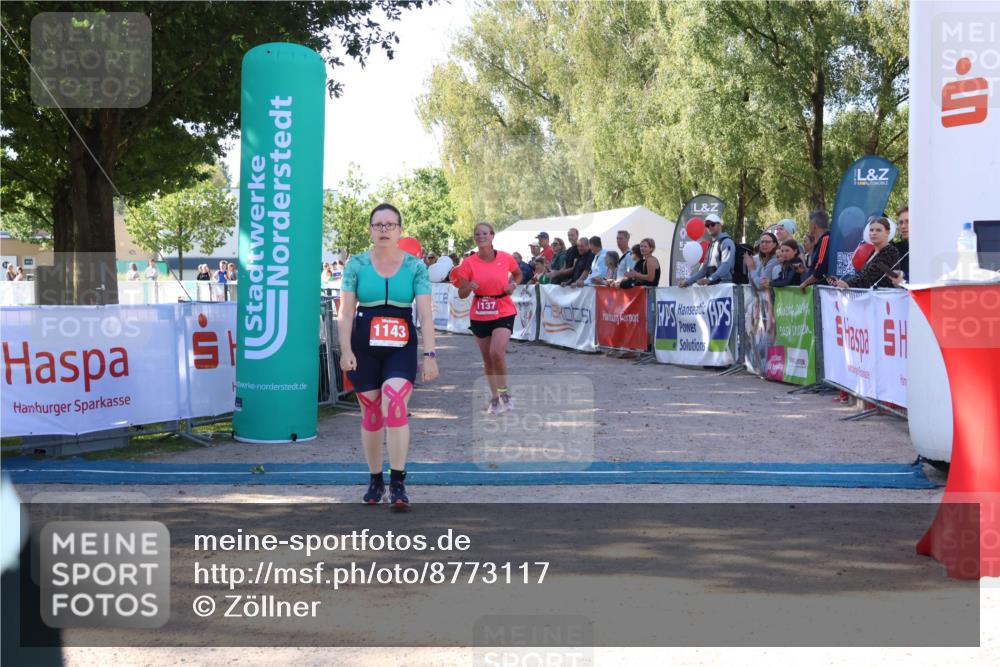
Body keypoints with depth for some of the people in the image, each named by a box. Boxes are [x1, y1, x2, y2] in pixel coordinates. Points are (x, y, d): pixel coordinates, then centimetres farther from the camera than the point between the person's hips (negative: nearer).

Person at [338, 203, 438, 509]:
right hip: (364, 348, 1)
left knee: (395, 403, -22)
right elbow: (346, 312, 0)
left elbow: (425, 314, -2)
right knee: (371, 413, 7)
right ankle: (375, 480, 23)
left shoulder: (415, 266, 2)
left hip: (401, 348, -1)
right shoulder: (356, 265, 3)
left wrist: (430, 355, -10)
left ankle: (398, 482, -19)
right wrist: (346, 350, -10)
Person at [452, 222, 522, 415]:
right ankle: (495, 398, 25)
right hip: (479, 316, 2)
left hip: (504, 313, -2)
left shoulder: (506, 259, -5)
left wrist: (513, 285, -3)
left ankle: (504, 393, 0)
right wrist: (469, 287, -23)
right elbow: (461, 294, -2)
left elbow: (518, 274, 17)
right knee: (487, 358, 10)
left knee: (497, 352, -20)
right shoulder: (469, 263, -5)